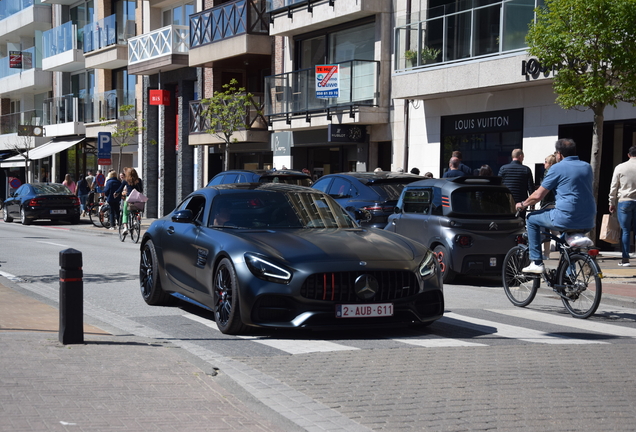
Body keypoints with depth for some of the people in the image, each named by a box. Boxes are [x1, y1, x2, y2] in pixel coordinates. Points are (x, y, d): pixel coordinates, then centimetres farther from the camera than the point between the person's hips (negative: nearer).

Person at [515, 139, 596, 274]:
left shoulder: (557, 168, -3)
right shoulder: (587, 167, 15)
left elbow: (538, 195, -1)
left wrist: (522, 204, 17)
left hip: (566, 219, -7)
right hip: (588, 223, 7)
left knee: (532, 219, 15)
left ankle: (536, 262, 9)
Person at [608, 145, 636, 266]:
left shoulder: (620, 168, 0)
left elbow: (614, 187, 3)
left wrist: (612, 203, 12)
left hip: (624, 201, -1)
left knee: (625, 231, 1)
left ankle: (625, 259, 0)